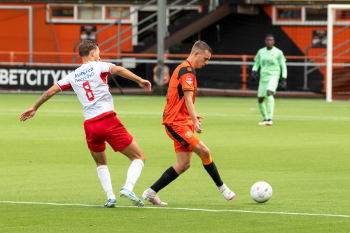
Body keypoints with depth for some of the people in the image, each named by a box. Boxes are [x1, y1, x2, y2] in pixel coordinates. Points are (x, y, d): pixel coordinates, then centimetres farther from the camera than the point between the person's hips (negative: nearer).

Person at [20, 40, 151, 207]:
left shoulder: (73, 76, 18)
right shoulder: (97, 66, 5)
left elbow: (51, 91, 22)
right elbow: (118, 70, -14)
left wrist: (34, 108, 33)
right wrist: (139, 80, -9)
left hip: (90, 126, 5)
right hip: (108, 120, -5)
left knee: (101, 163, 28)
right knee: (139, 158, 1)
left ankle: (110, 196, 10)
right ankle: (127, 188, -22)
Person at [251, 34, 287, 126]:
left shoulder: (278, 53, -1)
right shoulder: (261, 52, 10)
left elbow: (283, 66, 4)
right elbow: (256, 63, 19)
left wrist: (284, 79, -4)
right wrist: (254, 71, -2)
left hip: (273, 76, -5)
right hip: (263, 77, 5)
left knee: (269, 93, -30)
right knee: (260, 100, 5)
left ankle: (270, 118, -35)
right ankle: (265, 118, 28)